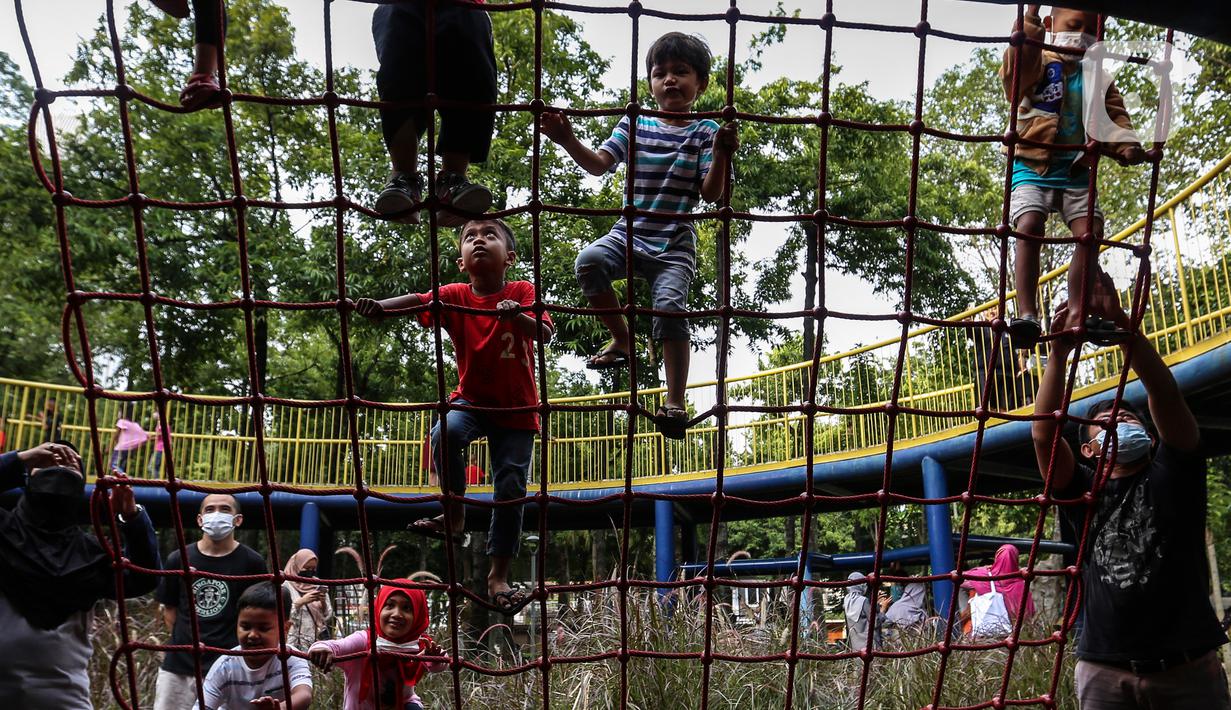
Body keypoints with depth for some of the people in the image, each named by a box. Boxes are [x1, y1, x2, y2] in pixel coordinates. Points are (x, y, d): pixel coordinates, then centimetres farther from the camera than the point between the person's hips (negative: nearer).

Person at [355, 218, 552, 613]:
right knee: (446, 433, -33)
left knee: (510, 489, -1)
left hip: (517, 408, 0)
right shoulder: (455, 296, -6)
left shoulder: (523, 292, -9)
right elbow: (418, 301, -25)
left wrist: (518, 316, -43)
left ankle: (499, 577, 11)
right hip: (471, 399, 0)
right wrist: (379, 306, -46)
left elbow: (545, 334, -22)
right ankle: (454, 515, -12)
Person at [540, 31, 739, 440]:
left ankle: (675, 401, -16)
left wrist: (722, 155, -25)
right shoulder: (634, 125, 10)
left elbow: (711, 194, -6)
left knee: (669, 305, -23)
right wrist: (567, 140, -18)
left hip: (675, 246, -2)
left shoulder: (705, 133, 2)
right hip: (629, 234, 3)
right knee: (590, 260, -27)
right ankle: (621, 340, -4)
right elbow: (599, 164, 0)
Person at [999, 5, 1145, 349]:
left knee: (1090, 233, -5)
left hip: (1076, 172, 5)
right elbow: (1014, 70, -22)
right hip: (1033, 167, -5)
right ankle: (1026, 315, -29)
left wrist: (1126, 145, -16)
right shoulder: (1039, 64, 1)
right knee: (1029, 226, -24)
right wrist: (1030, 20, -34)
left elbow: (1113, 116, 5)